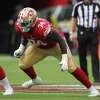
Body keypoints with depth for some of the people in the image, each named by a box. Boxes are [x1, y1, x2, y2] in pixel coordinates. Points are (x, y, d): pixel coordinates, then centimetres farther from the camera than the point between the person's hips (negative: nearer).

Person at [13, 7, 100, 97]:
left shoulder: (42, 28, -43)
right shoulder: (20, 26, -22)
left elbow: (60, 39, -36)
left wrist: (64, 59, -39)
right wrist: (21, 48, -7)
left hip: (55, 45, -6)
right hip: (39, 47, 7)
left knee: (71, 67, -16)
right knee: (23, 64, 0)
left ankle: (92, 89, -8)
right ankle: (35, 80, 32)